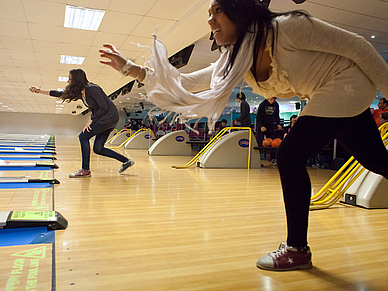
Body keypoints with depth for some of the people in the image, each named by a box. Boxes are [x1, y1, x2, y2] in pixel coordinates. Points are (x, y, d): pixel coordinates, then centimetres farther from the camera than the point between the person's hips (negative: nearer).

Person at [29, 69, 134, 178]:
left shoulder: (92, 89, -18)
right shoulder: (80, 92, 9)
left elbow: (104, 108, -19)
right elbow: (61, 94, 17)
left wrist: (90, 121, -14)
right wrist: (39, 91, 16)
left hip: (110, 117, -9)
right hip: (104, 119, 9)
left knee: (83, 136, -11)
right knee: (98, 149, 6)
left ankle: (85, 170, -4)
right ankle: (126, 161, 13)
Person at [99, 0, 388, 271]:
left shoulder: (286, 27, -24)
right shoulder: (237, 61, -3)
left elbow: (356, 45, -18)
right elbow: (186, 83, -5)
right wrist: (130, 68, -9)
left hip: (347, 84, -8)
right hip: (327, 98, 8)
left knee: (290, 156, -15)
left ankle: (297, 249, -1)